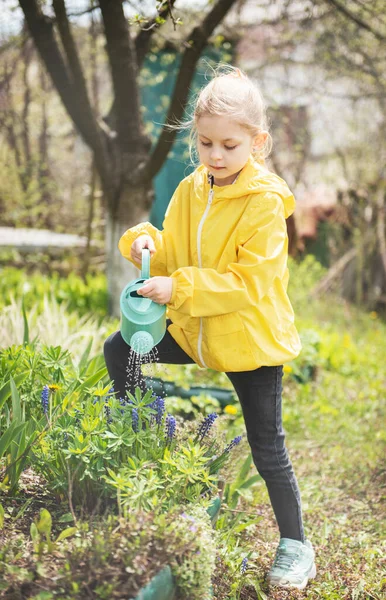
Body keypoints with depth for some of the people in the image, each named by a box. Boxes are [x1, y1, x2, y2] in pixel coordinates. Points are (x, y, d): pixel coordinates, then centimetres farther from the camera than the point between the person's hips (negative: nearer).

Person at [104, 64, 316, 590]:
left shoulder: (265, 203, -19)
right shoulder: (189, 191, 1)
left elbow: (251, 282, -24)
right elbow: (175, 259, 9)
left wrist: (179, 289, -29)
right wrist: (147, 243, -13)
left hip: (252, 343, -6)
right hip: (194, 331, 6)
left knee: (267, 449, 2)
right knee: (119, 349, 3)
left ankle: (295, 544, 19)